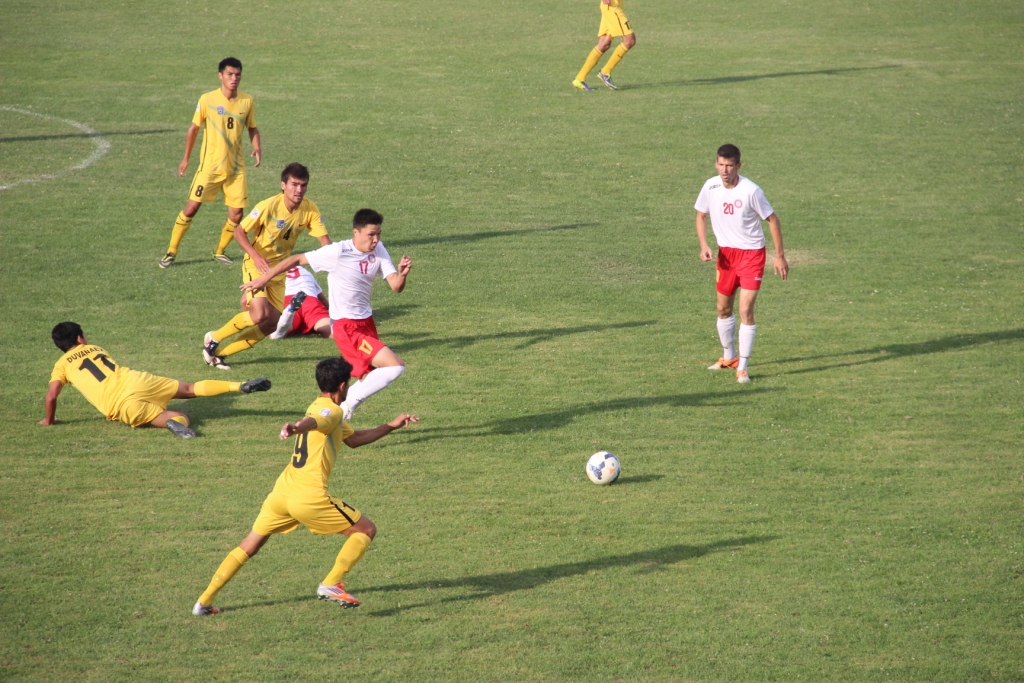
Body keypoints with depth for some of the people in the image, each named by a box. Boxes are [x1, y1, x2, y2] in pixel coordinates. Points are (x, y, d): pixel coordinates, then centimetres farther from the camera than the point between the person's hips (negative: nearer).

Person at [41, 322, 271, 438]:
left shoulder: (62, 365, 15)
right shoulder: (93, 348, 27)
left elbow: (51, 396, 2)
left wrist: (49, 420, 20)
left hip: (122, 407, -3)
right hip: (135, 381, 3)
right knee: (189, 389, 6)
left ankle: (174, 422, -43)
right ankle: (239, 386, -11)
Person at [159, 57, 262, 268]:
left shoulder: (247, 101, 0)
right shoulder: (208, 99, -8)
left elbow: (252, 128, 13)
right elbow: (194, 128, 3)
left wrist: (257, 147, -7)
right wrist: (186, 158, 5)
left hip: (236, 168, 3)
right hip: (209, 166, -3)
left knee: (236, 214, 0)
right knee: (191, 207, -6)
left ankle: (219, 251, 23)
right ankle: (171, 252, 6)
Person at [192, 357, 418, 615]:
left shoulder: (319, 407, 23)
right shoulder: (332, 411, -6)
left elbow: (354, 439, 33)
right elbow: (312, 422, -31)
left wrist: (392, 426, 30)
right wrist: (296, 427, -54)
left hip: (282, 491, 9)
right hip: (310, 497, -9)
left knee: (248, 547, 17)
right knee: (366, 530, 5)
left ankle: (204, 601, 13)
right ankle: (331, 584, -6)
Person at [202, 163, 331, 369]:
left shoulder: (310, 209, -9)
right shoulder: (268, 206, -22)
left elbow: (324, 240, -8)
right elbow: (239, 232, -16)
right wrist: (256, 256, -30)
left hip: (279, 271, 6)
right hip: (256, 266, -6)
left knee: (272, 323, 2)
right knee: (259, 314, -25)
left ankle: (220, 353, 14)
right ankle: (213, 339, -3)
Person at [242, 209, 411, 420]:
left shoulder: (378, 251, -2)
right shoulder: (337, 252, -19)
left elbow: (396, 287, -8)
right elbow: (297, 260, -9)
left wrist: (402, 274, -30)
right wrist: (264, 279, -4)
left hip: (366, 322, 7)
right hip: (347, 327, -7)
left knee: (370, 379, 13)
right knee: (395, 366, -19)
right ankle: (349, 404, -10)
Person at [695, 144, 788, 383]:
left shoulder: (750, 191, -20)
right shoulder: (711, 187, -8)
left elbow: (772, 220, -9)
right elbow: (701, 215, 9)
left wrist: (780, 256, -9)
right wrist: (704, 245, -6)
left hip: (751, 253, -5)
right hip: (725, 253, 5)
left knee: (746, 311, -13)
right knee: (723, 309, 15)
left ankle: (742, 368, -6)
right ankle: (729, 357, 36)